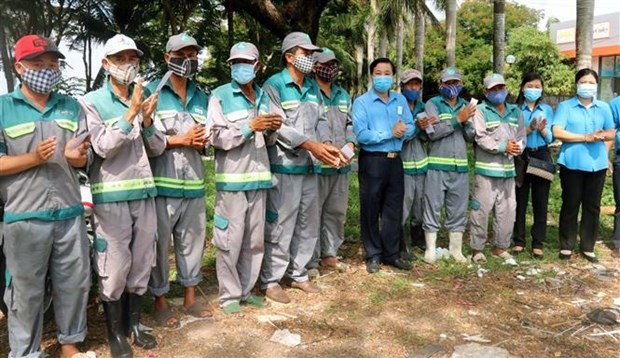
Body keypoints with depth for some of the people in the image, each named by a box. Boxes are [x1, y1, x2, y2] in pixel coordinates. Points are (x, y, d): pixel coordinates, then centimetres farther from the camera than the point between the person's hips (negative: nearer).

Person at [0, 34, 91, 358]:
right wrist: (34, 158, -18)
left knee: (75, 282, 13)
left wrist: (77, 156, -12)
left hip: (69, 212, 4)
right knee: (26, 290, 8)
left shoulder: (72, 107, 10)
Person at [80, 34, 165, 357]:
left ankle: (133, 325, 31)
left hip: (144, 193, 5)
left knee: (141, 264, 13)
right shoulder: (91, 102, -4)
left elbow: (157, 149, 8)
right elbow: (103, 147, -15)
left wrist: (147, 122, -10)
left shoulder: (143, 99, 10)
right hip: (110, 197, -5)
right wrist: (129, 115, -21)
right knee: (114, 267, 2)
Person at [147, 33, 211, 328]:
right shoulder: (152, 92, -2)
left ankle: (190, 297, 29)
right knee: (159, 243, 5)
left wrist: (202, 141, -5)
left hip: (193, 182, 5)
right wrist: (180, 140, -12)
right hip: (161, 182, -5)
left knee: (193, 240, 13)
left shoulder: (202, 98, 14)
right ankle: (160, 301, 22)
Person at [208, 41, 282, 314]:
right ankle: (229, 295, 15)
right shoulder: (220, 96, -2)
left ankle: (246, 289, 26)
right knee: (230, 240, 0)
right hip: (231, 179, -5)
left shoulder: (264, 97, 13)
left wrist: (272, 130, -4)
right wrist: (250, 127, -19)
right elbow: (216, 137, -12)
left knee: (254, 240, 12)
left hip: (258, 177, 5)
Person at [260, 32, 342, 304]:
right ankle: (270, 280, 14)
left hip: (310, 167, 8)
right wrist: (310, 144, -21)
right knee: (280, 226, -1)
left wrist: (327, 147, -6)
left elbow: (321, 122, 13)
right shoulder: (274, 85, -7)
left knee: (308, 225, 15)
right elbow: (276, 126, -16)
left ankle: (298, 274, 30)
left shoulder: (313, 88, 15)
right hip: (284, 168, -7)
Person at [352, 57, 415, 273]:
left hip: (395, 160, 5)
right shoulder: (362, 102, -7)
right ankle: (373, 255, 17)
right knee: (370, 210, 4)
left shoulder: (400, 100, 10)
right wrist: (390, 133, -15)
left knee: (394, 209, 11)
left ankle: (391, 253, 24)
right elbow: (361, 134, -19)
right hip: (372, 161, -5)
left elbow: (411, 127, 5)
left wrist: (403, 131, -17)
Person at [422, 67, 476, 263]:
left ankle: (456, 249, 23)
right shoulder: (433, 103, -1)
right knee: (433, 209, 2)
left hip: (460, 167, 5)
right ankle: (430, 249, 13)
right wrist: (457, 119, -16)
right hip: (437, 166, -4)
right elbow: (433, 132, -14)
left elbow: (470, 137, 9)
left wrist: (467, 122, -10)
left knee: (458, 210, 11)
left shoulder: (466, 105, 14)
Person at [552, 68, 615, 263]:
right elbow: (557, 132, -13)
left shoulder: (604, 107, 10)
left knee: (592, 206, 8)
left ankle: (587, 247, 19)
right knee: (570, 205, 4)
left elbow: (612, 133, 12)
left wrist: (601, 135, -12)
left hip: (597, 163, 4)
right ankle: (566, 246, 14)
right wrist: (586, 137, -18)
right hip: (572, 163, -4)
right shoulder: (565, 106, -2)